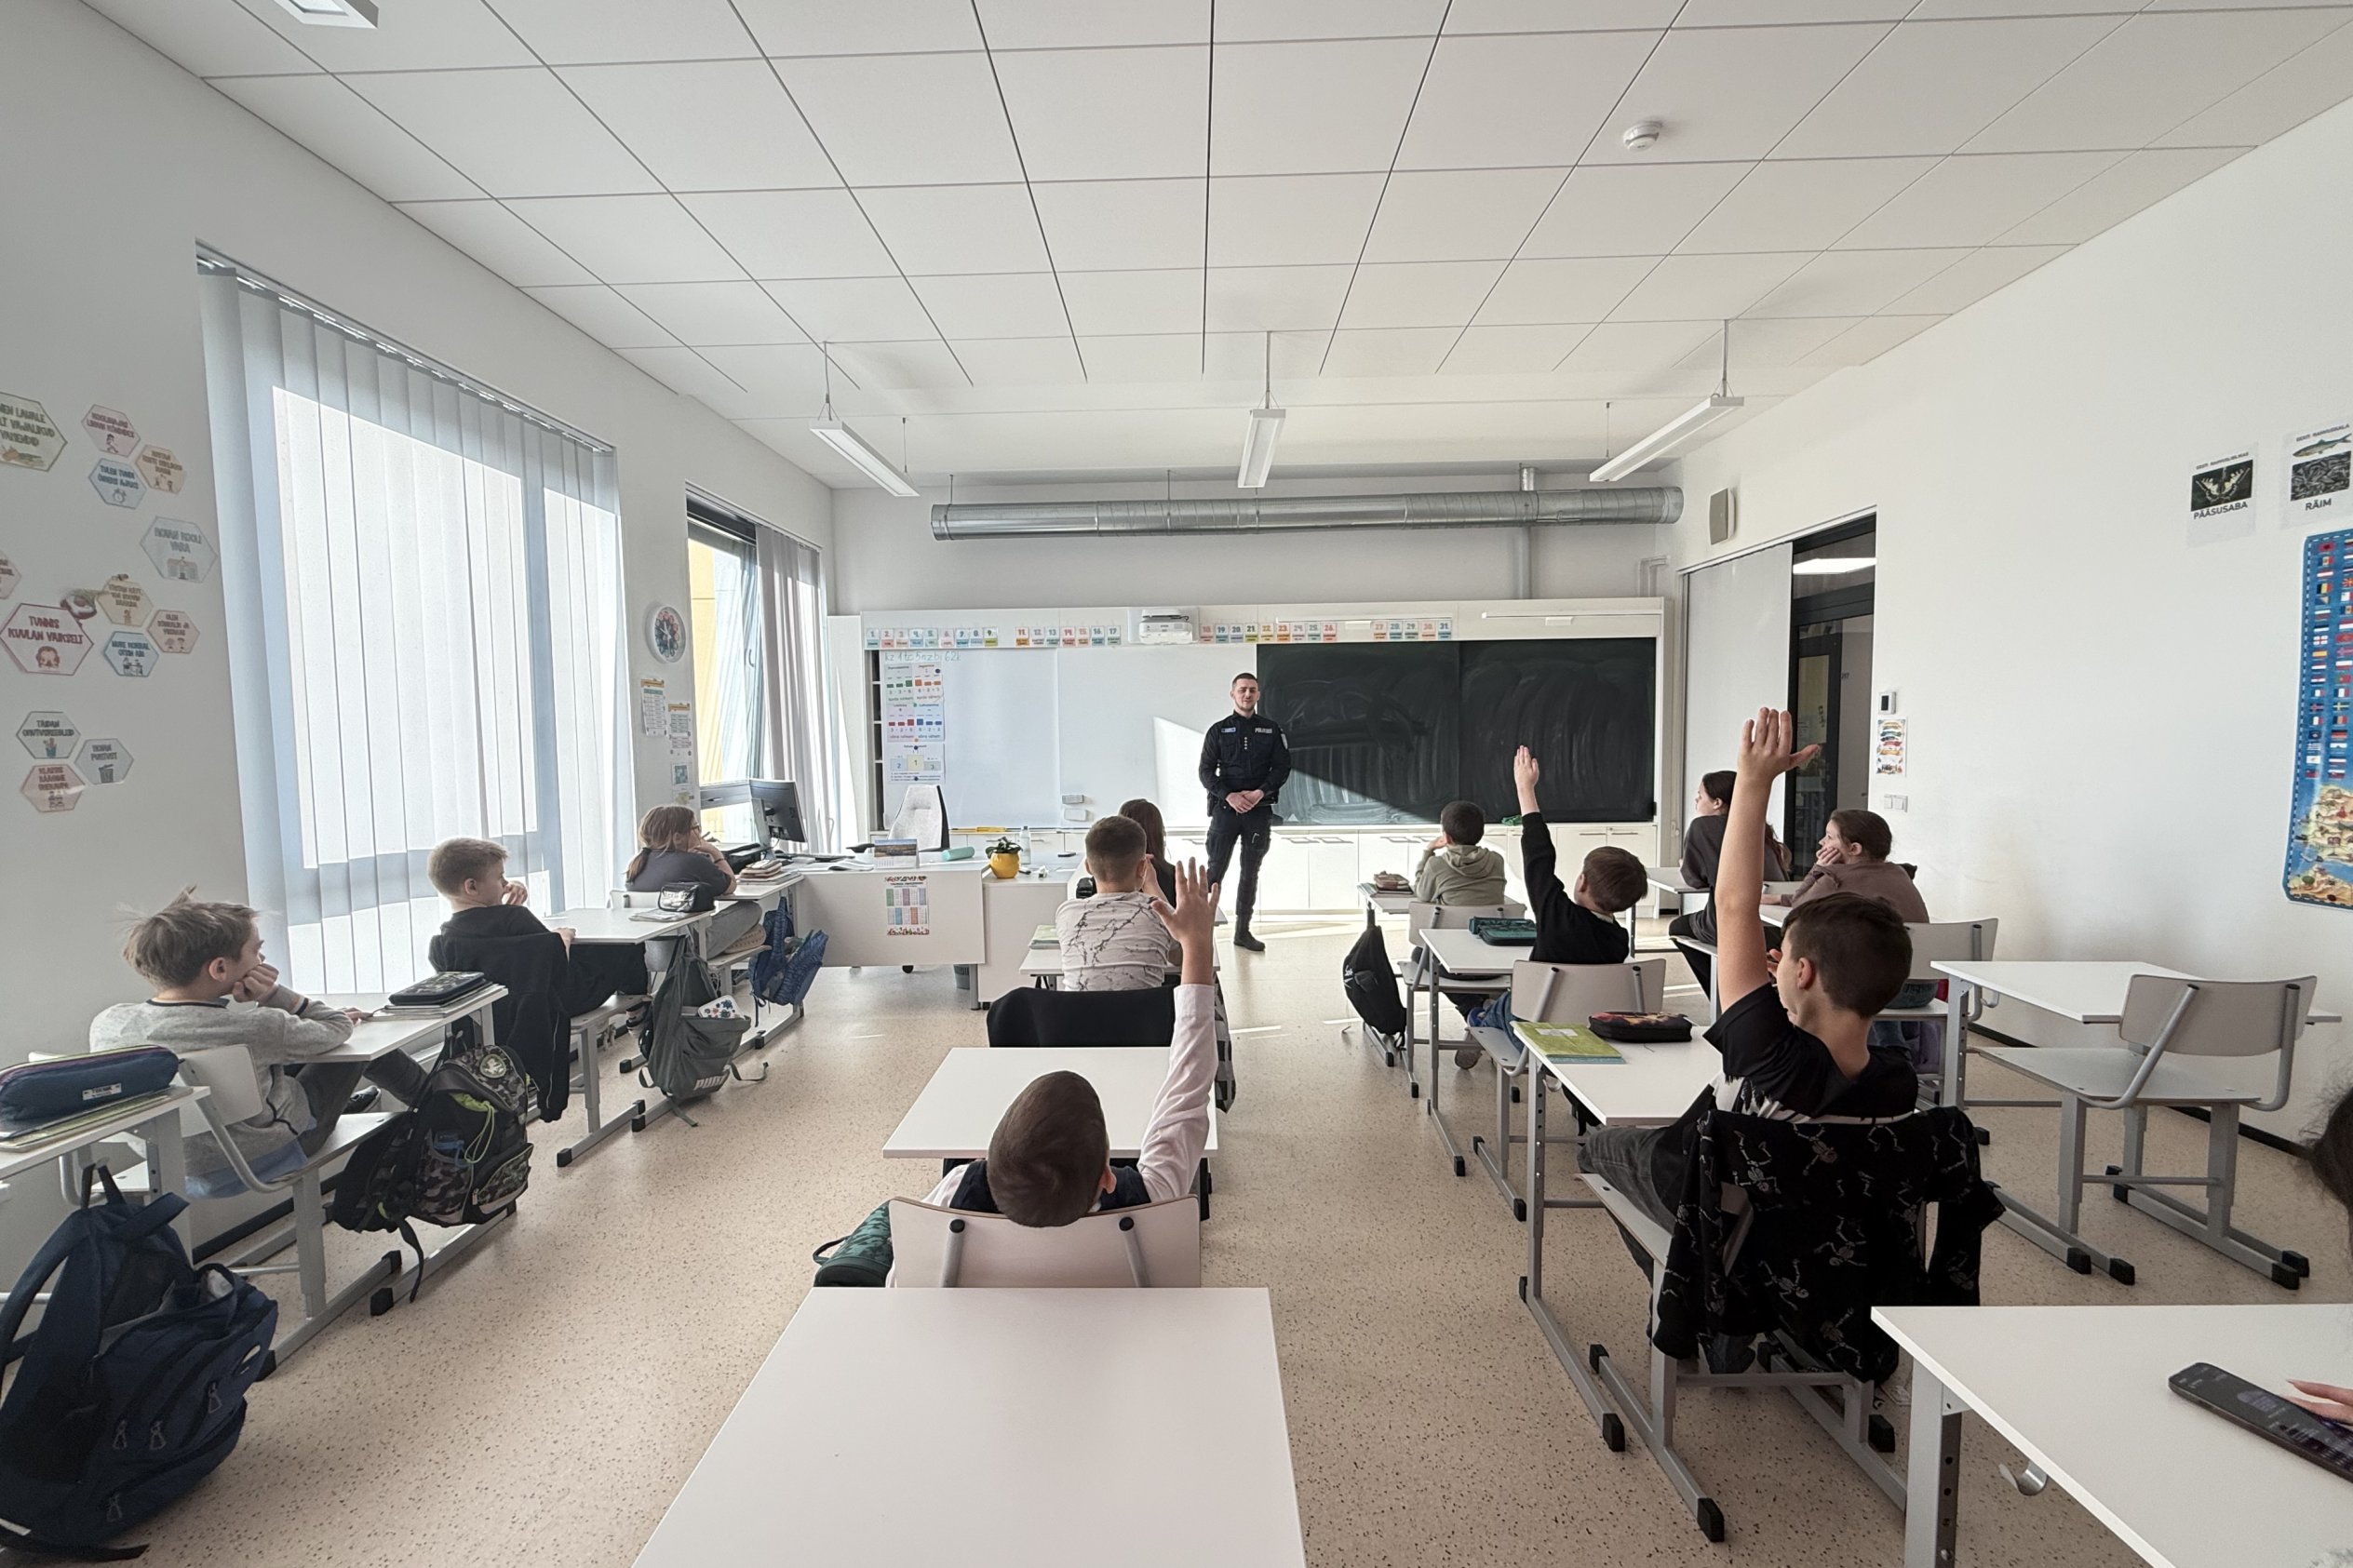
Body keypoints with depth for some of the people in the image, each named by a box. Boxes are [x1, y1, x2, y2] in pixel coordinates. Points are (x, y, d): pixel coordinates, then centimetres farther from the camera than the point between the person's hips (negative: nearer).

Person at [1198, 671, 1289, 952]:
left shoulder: (1271, 729, 8)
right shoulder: (1219, 730, 4)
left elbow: (1283, 766, 3)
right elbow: (1206, 771, 0)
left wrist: (1260, 792, -12)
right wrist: (1229, 796, -15)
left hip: (1260, 810, 2)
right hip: (1226, 808, -2)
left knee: (1250, 873, 8)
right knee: (1215, 870, -4)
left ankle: (1242, 932, 15)